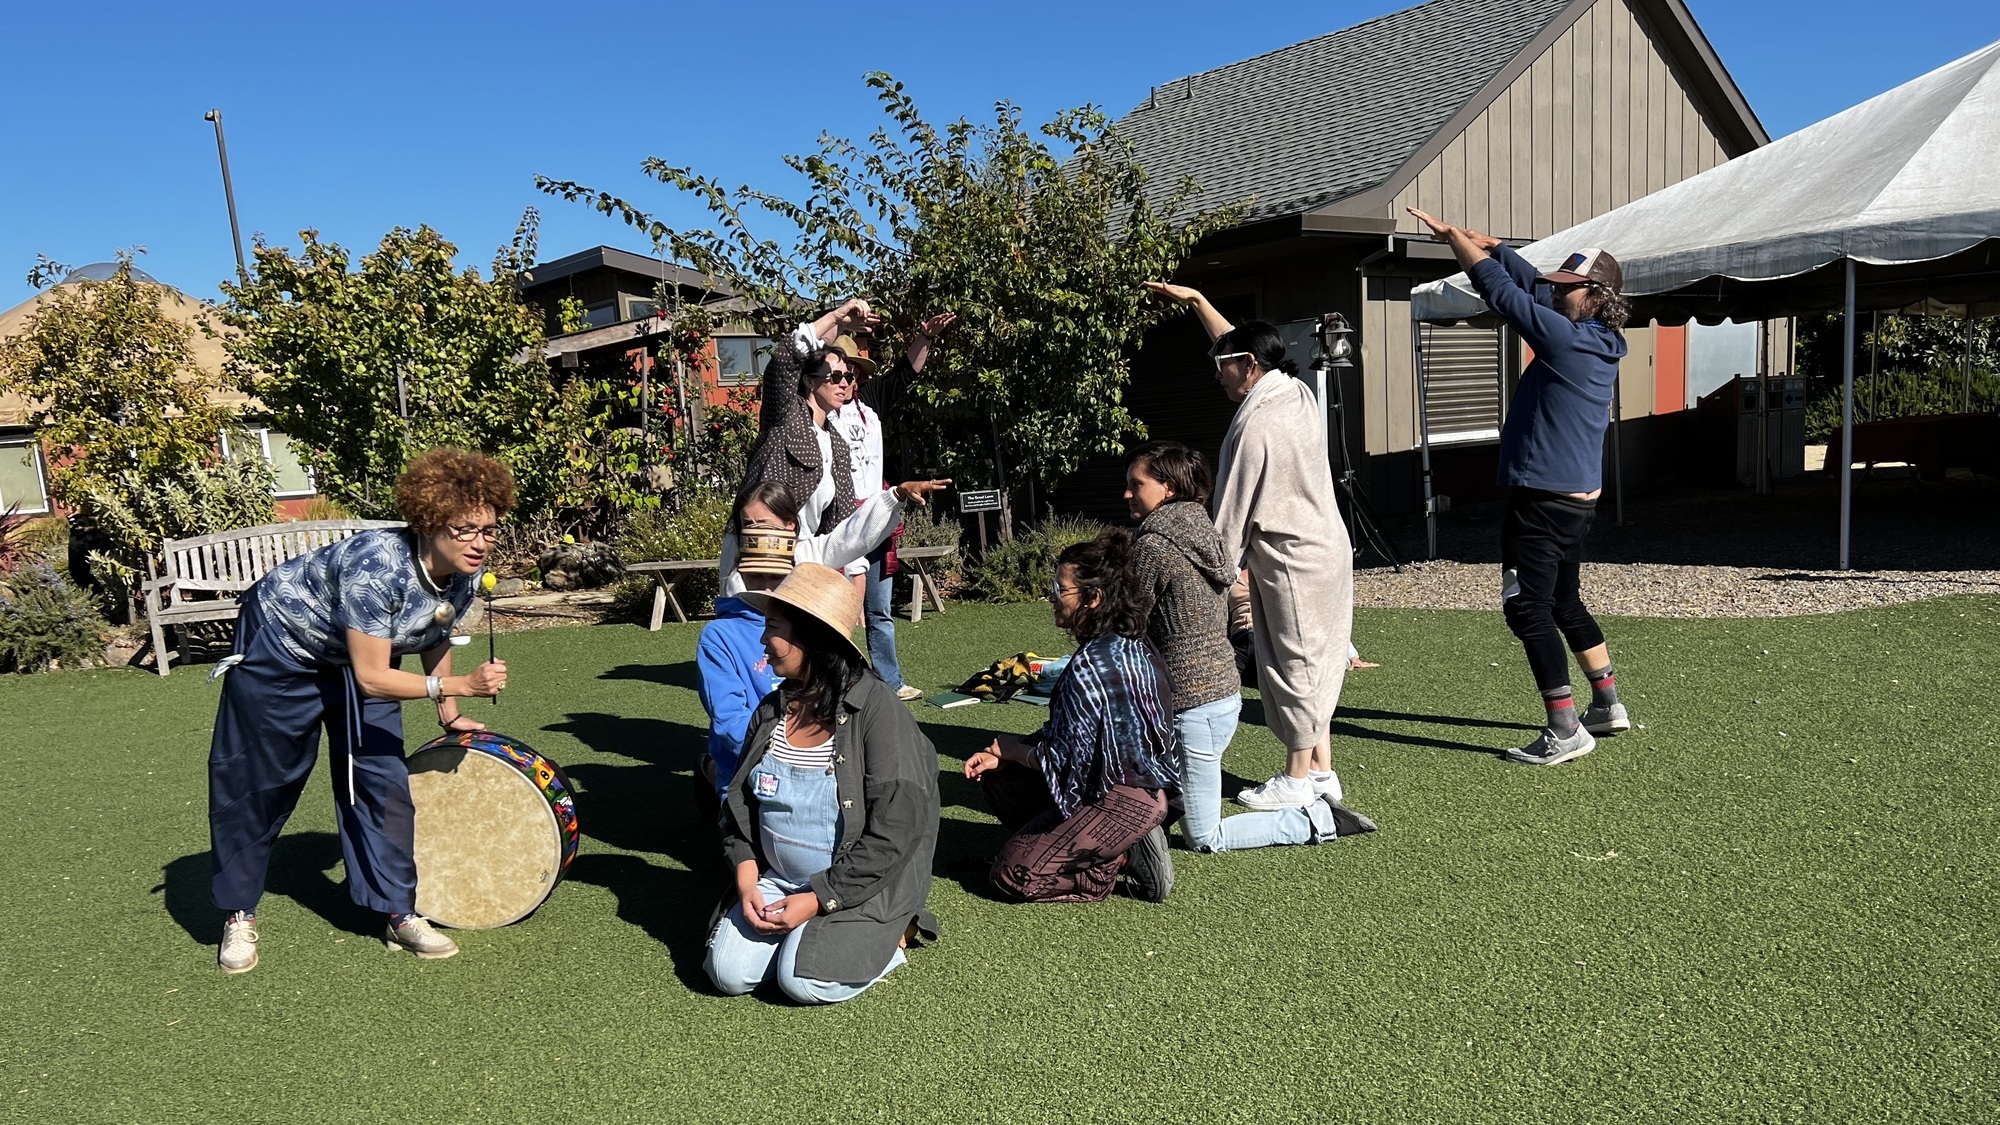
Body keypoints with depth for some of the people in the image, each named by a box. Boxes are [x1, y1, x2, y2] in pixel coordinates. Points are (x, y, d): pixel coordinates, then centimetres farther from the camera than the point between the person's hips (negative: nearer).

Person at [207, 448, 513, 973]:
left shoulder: (464, 576, -19)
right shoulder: (376, 565, -40)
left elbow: (434, 636, 4)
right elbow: (372, 676, -35)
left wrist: (448, 714, 8)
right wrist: (460, 686, -39)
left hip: (362, 653, 6)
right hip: (282, 644, -5)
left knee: (382, 780, -1)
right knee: (255, 785, 8)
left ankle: (401, 914, 10)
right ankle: (239, 915, 26)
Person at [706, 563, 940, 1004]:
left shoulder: (877, 711, -18)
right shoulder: (772, 710, 3)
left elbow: (892, 834, -20)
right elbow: (739, 802, 10)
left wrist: (817, 900, -19)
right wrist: (746, 880, -7)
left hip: (861, 887, -6)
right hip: (776, 881, 6)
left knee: (804, 980, -22)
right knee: (729, 971, -10)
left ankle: (887, 934, 4)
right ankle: (803, 934, 13)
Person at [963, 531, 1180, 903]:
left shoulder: (1090, 664, -24)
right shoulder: (1129, 646, 6)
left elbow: (1063, 758, -19)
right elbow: (1067, 735, 12)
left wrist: (1014, 749, 1)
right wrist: (1000, 757, 7)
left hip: (1123, 802, -10)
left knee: (1011, 875, -5)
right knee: (998, 781, 15)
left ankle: (1122, 859, -3)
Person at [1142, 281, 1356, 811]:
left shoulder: (1256, 425, -21)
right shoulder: (1298, 393, 5)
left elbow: (1234, 515, -16)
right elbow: (1239, 343, 21)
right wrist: (1196, 300, 25)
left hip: (1290, 562, -9)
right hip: (1327, 549, 9)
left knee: (1293, 664, 1)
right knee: (1315, 663, 15)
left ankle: (1297, 779, 11)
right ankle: (1321, 769, 23)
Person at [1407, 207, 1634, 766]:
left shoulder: (1569, 340, -17)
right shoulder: (1596, 340, 9)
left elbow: (1503, 291, -13)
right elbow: (1530, 283, 17)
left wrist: (1454, 236, -5)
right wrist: (1485, 242, 11)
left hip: (1545, 500, -10)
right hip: (1577, 496, 10)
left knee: (1528, 609, -6)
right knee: (1565, 602, 22)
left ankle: (1565, 730, -4)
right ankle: (1608, 705, 32)